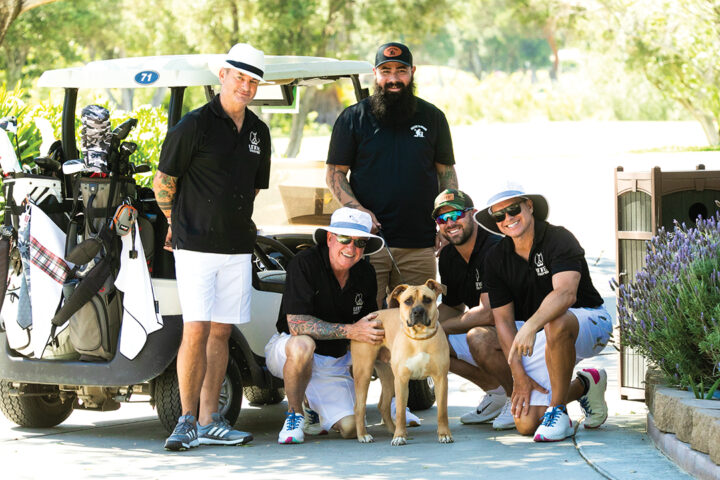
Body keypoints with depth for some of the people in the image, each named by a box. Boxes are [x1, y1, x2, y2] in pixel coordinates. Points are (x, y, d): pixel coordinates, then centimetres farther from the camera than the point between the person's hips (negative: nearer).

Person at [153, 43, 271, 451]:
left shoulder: (259, 133, 12)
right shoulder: (195, 125, -7)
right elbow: (163, 181, -1)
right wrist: (180, 223, 8)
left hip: (237, 246, 6)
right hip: (196, 246, -6)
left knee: (221, 331, 6)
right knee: (196, 329, -11)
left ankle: (209, 421, 10)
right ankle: (188, 420, -5)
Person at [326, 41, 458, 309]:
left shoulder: (433, 117, 13)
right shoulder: (353, 118, 6)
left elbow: (446, 171, 18)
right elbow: (335, 172, 6)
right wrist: (356, 209, -10)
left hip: (419, 245, 2)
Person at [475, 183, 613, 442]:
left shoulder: (559, 240, -18)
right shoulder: (496, 260, -1)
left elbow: (566, 293, -36)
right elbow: (503, 319, -1)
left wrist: (530, 326, -52)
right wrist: (518, 375, -10)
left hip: (589, 322, -5)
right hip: (540, 339, 5)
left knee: (555, 324, -43)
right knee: (526, 423, -11)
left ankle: (558, 412, -24)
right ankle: (583, 386, 19)